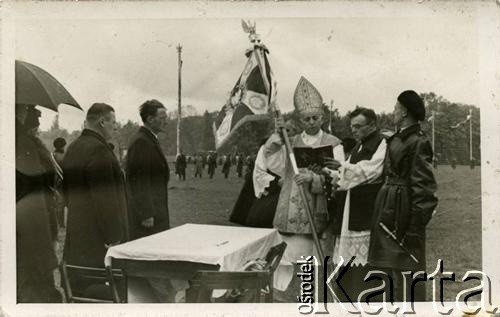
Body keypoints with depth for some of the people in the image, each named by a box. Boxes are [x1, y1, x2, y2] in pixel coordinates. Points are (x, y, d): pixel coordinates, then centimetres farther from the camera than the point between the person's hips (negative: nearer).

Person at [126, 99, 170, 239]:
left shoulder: (151, 140, 16)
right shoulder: (140, 142, -15)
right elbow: (139, 181, -20)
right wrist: (146, 214, -21)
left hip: (154, 210, 10)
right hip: (146, 212, -10)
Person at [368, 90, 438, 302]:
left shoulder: (418, 142, -13)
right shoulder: (396, 139, 14)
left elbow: (424, 189, -17)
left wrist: (415, 227, -19)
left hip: (404, 215, -9)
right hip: (388, 215, 9)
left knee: (405, 273, -2)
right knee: (392, 273, 17)